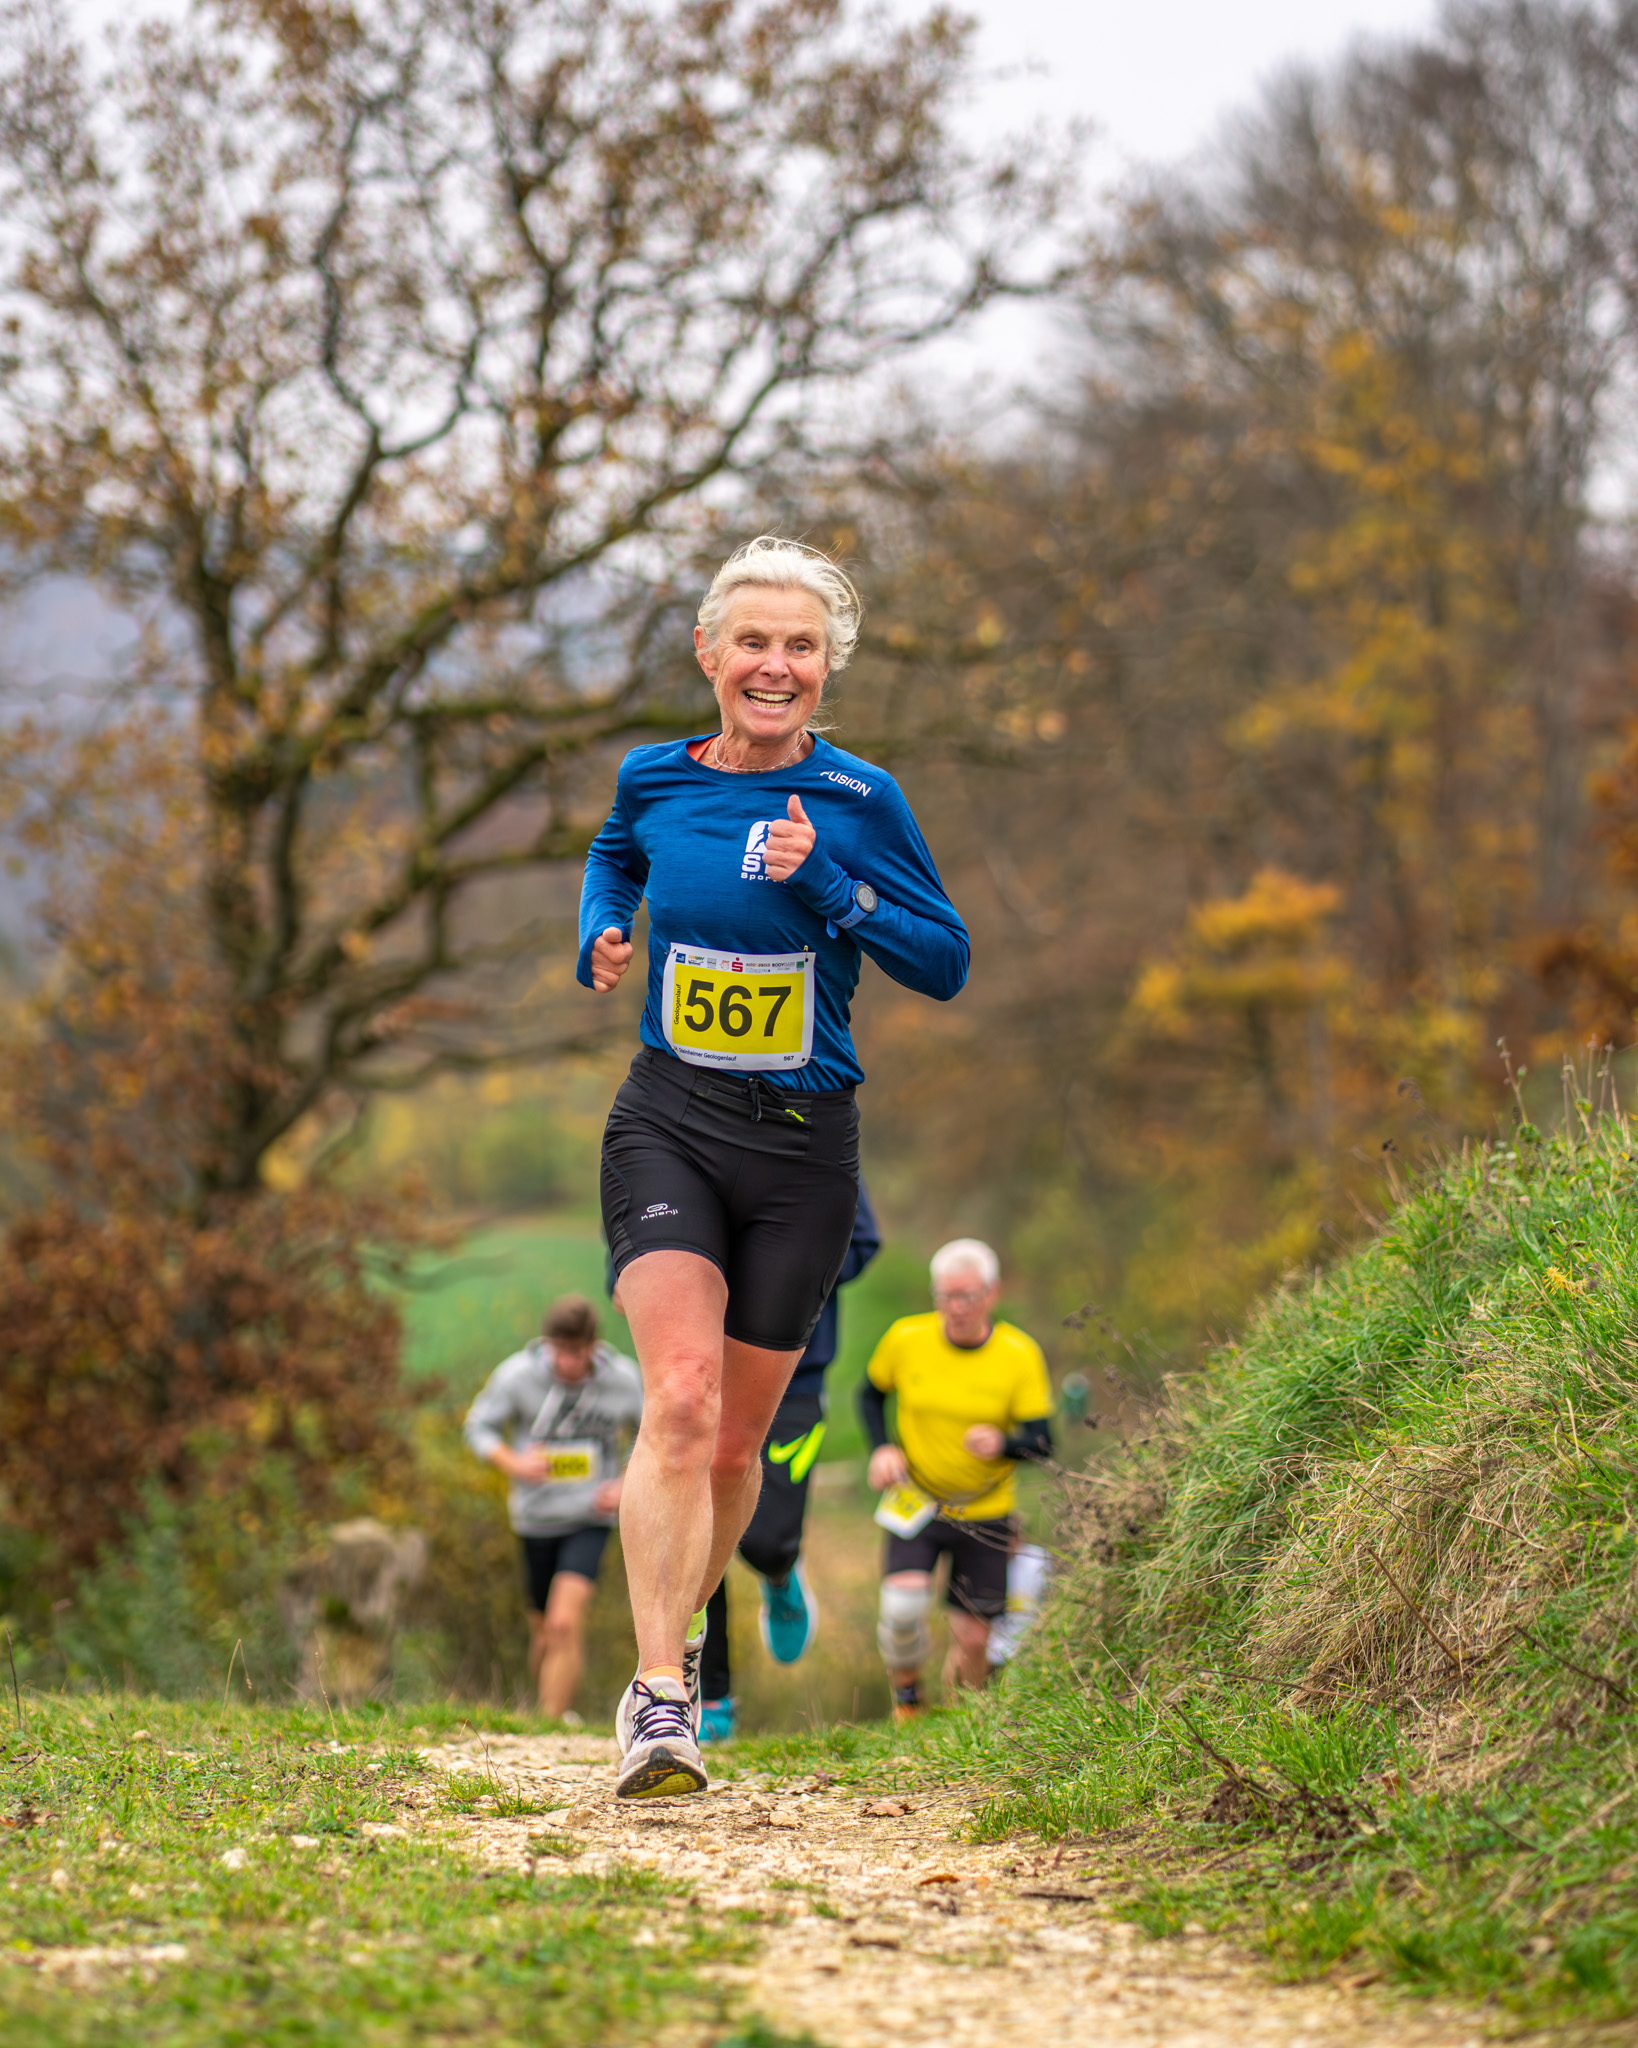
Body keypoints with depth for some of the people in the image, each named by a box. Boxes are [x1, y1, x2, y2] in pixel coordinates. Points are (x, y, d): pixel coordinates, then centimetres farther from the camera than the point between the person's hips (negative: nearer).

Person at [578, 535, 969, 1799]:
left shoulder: (859, 801, -4)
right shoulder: (654, 779, 2)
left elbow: (946, 962, -1)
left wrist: (826, 885, -15)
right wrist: (603, 935, 5)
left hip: (804, 1144, 1)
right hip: (669, 1126, 0)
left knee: (735, 1436, 10)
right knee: (680, 1395, -22)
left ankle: (678, 1627, 38)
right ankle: (659, 1697, -24)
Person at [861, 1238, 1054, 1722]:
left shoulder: (1019, 1355, -11)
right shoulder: (906, 1339, -9)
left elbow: (1041, 1442, -11)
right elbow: (871, 1394, 11)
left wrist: (1003, 1444, -34)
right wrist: (882, 1448, -7)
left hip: (985, 1513, 0)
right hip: (917, 1502, 0)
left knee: (972, 1637, 0)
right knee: (904, 1603, -24)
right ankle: (906, 1691, 7)